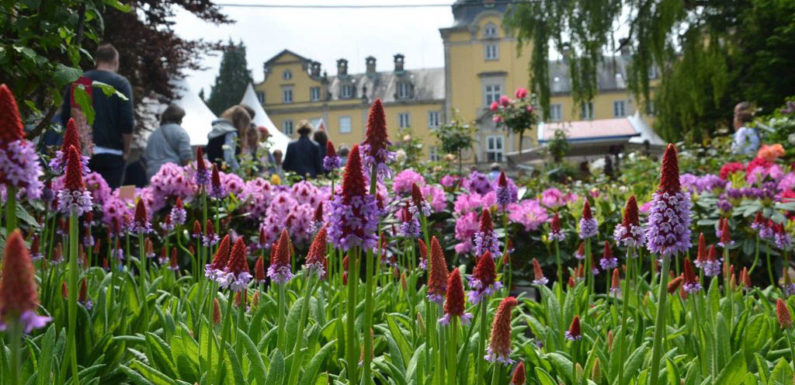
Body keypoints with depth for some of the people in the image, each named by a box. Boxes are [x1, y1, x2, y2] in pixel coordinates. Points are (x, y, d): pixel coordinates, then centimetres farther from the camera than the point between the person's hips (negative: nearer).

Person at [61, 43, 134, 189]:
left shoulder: (77, 82, 9)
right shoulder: (121, 83, -4)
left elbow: (65, 118, 10)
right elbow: (127, 123, -11)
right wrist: (126, 151, 1)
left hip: (80, 152, 4)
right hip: (111, 153, -4)